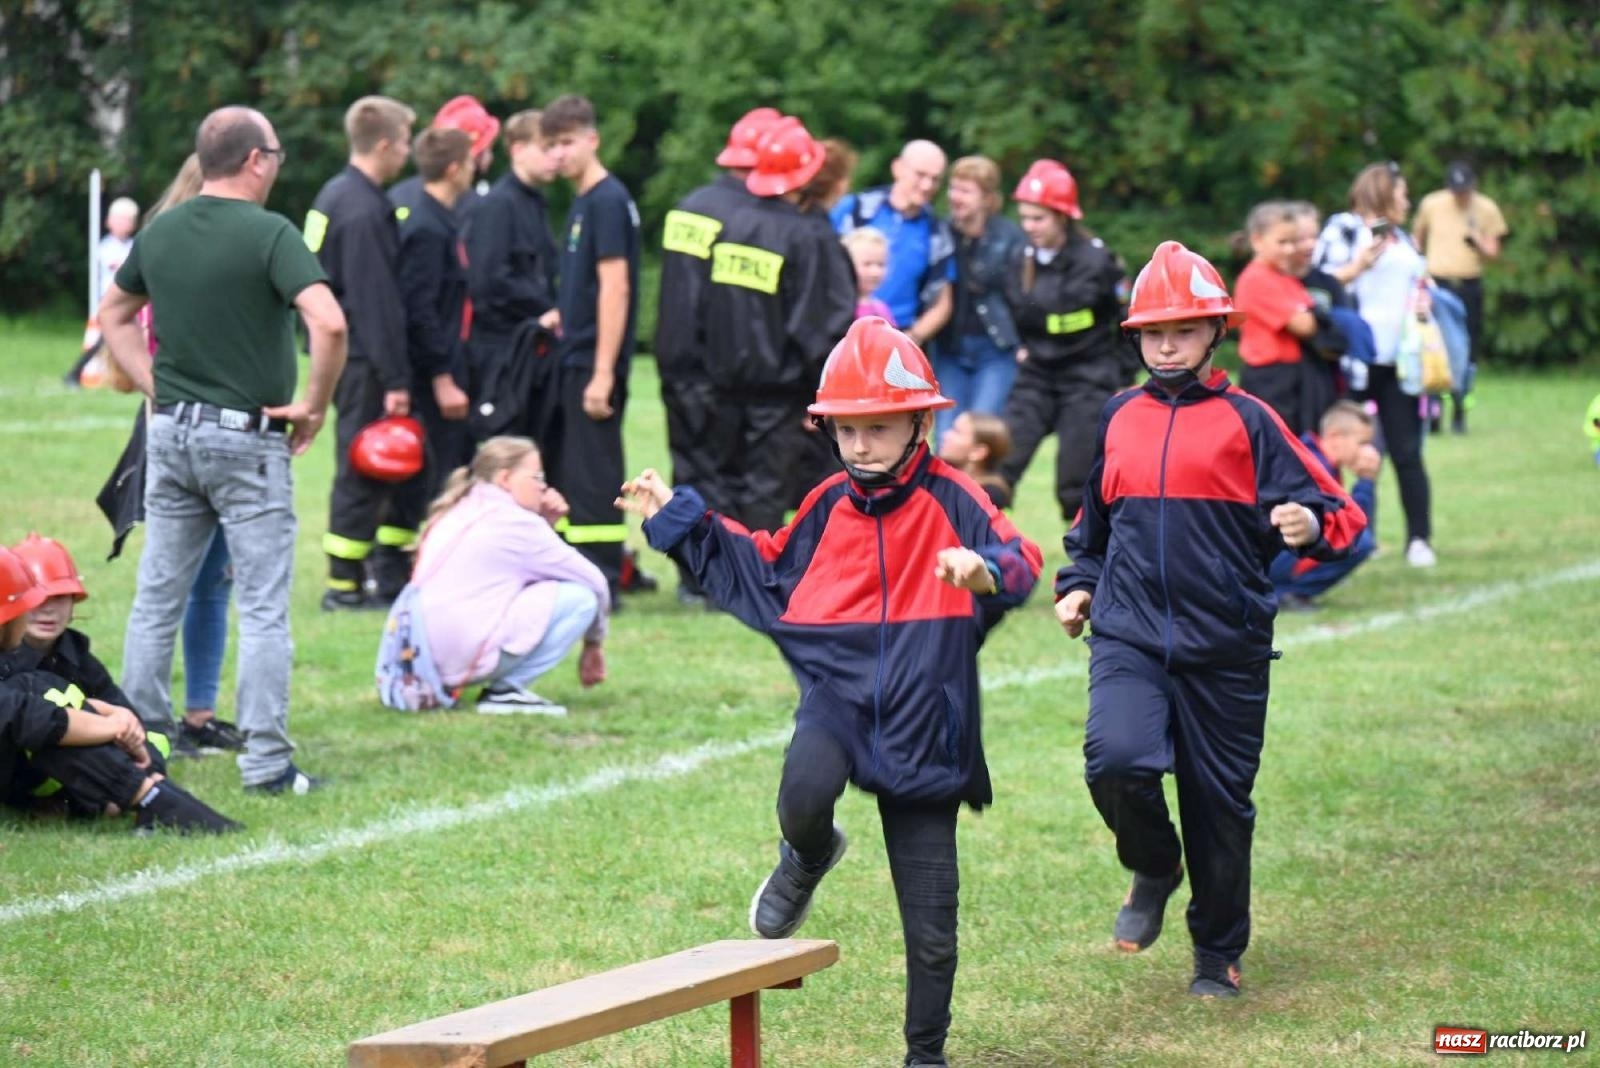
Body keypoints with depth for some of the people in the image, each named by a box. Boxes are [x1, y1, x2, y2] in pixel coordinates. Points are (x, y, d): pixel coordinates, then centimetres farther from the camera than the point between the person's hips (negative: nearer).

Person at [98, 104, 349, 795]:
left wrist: (155, 388, 16)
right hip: (247, 439, -6)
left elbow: (114, 315, 20)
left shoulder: (161, 233, 7)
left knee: (156, 599, 12)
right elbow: (328, 322, -25)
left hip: (171, 431, 6)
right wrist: (314, 405, -12)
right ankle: (266, 760, -3)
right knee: (263, 608, -1)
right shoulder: (269, 234, -14)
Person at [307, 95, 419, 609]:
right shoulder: (364, 211, -19)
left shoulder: (335, 194, 13)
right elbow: (375, 301, -22)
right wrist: (395, 380, -20)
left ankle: (393, 571, 20)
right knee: (362, 468, -3)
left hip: (339, 347, 10)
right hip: (362, 356, -10)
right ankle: (345, 586, 2)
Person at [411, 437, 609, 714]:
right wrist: (594, 644, 17)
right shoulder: (514, 522, -5)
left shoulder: (456, 513, 18)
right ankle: (505, 690, -6)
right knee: (580, 596, -3)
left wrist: (545, 525, 15)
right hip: (468, 658, -9)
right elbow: (594, 582, 1)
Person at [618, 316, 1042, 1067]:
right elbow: (766, 571, 22)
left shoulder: (948, 499, -9)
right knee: (803, 795, -34)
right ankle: (807, 861, 3)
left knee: (931, 931, 4)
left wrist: (985, 570, -46)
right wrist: (679, 521, 19)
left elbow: (1019, 561, -23)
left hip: (921, 724, -2)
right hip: (838, 696, 2)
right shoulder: (829, 506, 6)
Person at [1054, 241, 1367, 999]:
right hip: (1129, 638, 2)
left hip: (1226, 649, -2)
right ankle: (1153, 871, 9)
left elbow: (1336, 511, -5)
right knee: (1116, 761, -23)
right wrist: (1077, 585, 14)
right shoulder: (1117, 420, 10)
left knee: (1220, 802, 6)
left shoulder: (1246, 422, -2)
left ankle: (1219, 955, 25)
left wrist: (1311, 526, -26)